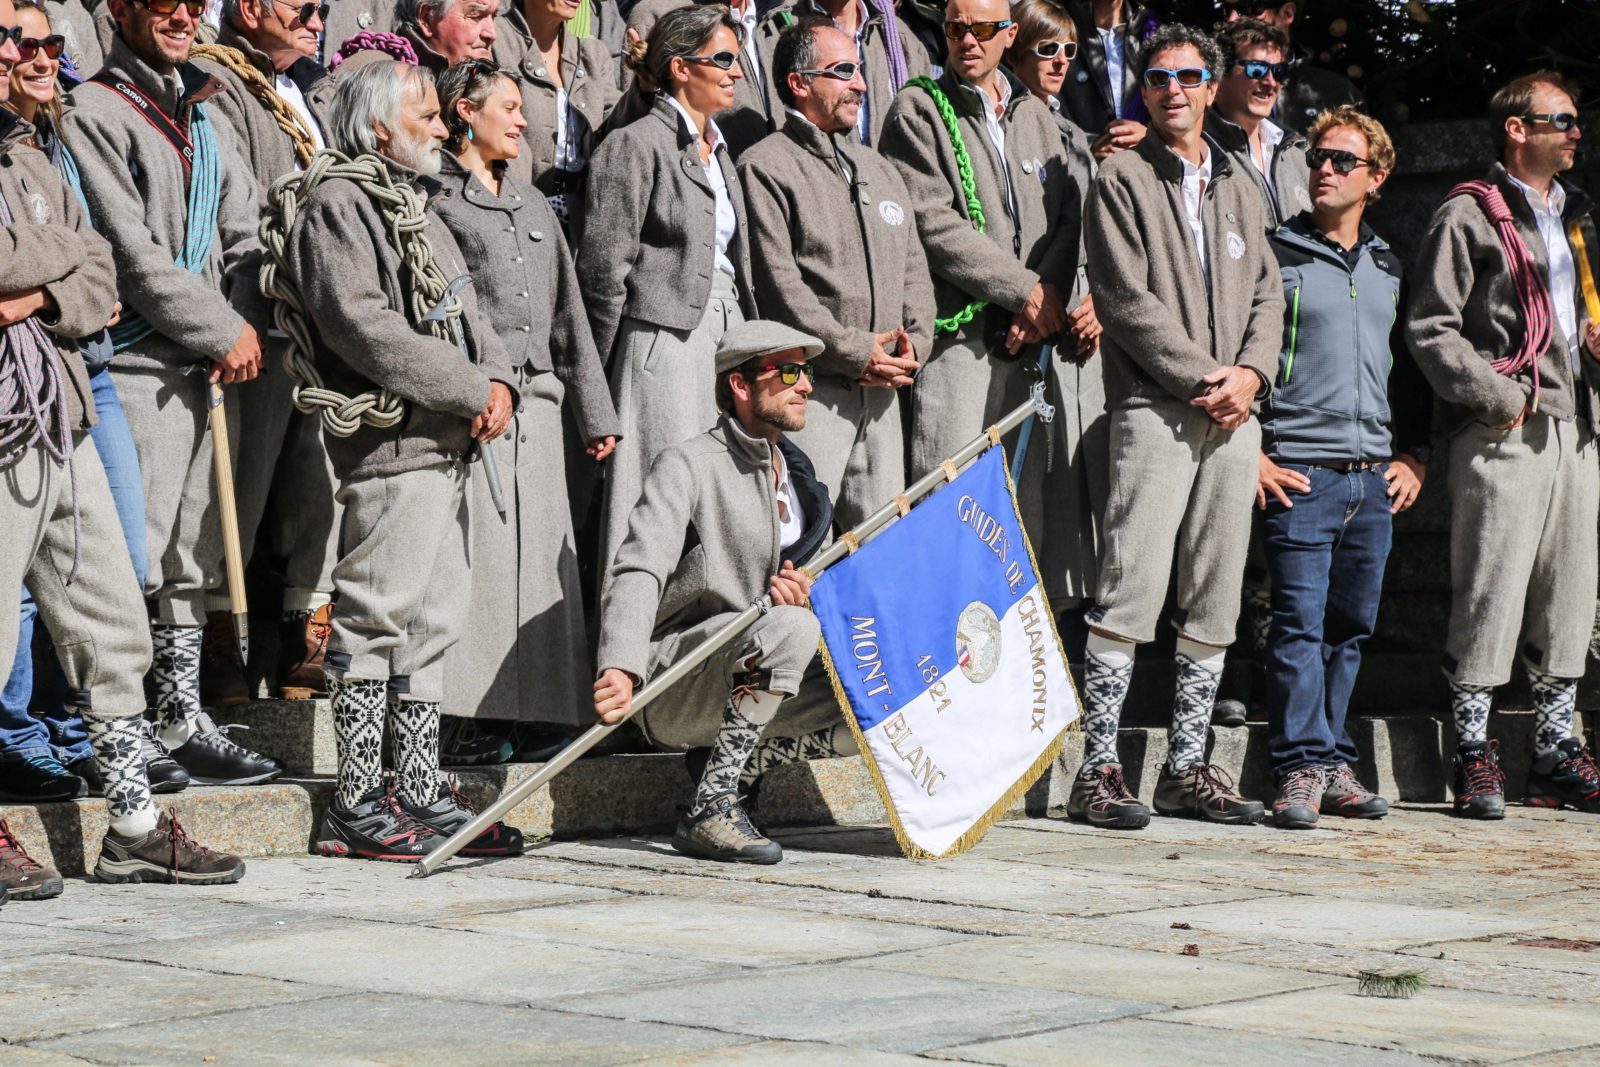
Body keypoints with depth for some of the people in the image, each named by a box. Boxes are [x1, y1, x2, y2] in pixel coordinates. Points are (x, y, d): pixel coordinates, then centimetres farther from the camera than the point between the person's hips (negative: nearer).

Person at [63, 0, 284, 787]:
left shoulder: (203, 117, 19)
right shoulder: (94, 114, -7)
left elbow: (244, 238, 17)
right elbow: (133, 253, -13)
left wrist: (248, 324, -1)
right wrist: (223, 334, -10)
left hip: (213, 367, 8)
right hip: (137, 365, -8)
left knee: (193, 553, 11)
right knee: (138, 556, -9)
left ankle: (182, 716, 18)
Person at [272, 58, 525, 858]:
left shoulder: (418, 209, 22)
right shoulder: (337, 206, -9)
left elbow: (463, 312, 20)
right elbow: (364, 328, -19)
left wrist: (499, 380, -1)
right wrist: (475, 391, -17)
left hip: (447, 447, 10)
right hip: (390, 446, -10)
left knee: (431, 624, 12)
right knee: (377, 623, -7)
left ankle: (418, 792, 18)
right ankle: (356, 805, -2)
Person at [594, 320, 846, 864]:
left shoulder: (799, 479, 17)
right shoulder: (688, 465, -7)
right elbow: (637, 573, -21)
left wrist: (802, 593, -10)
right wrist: (620, 670, -39)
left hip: (753, 691, 7)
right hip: (668, 690, -7)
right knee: (791, 628, -35)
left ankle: (739, 760, 1)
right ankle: (708, 813, -29)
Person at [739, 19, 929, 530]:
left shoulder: (880, 169, 21)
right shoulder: (765, 168, -3)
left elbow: (914, 268, 19)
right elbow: (779, 282, -11)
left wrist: (914, 345, 1)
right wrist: (855, 353, -13)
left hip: (881, 389, 7)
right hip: (811, 387, -7)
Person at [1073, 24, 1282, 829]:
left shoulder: (1237, 189, 21)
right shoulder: (1123, 179, 1)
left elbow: (1266, 294, 17)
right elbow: (1128, 298, -8)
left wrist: (1251, 372, -2)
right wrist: (1200, 377, -12)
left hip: (1233, 413, 6)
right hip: (1154, 408, -6)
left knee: (1215, 601, 6)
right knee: (1131, 591, -12)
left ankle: (1186, 769, 12)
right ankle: (1099, 772, -11)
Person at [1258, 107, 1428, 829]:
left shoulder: (1389, 270, 16)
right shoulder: (1275, 256, 1)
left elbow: (1412, 368, 24)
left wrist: (1412, 456, 14)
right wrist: (1251, 455, -8)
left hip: (1375, 478, 5)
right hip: (1300, 472, -5)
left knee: (1351, 628, 7)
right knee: (1300, 625, -8)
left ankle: (1333, 765, 13)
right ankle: (1302, 769, -6)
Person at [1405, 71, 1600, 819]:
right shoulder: (1468, 216, -3)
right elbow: (1430, 327, -9)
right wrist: (1499, 400, -14)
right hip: (1504, 432, -7)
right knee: (1491, 590, -8)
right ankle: (1473, 754, -2)